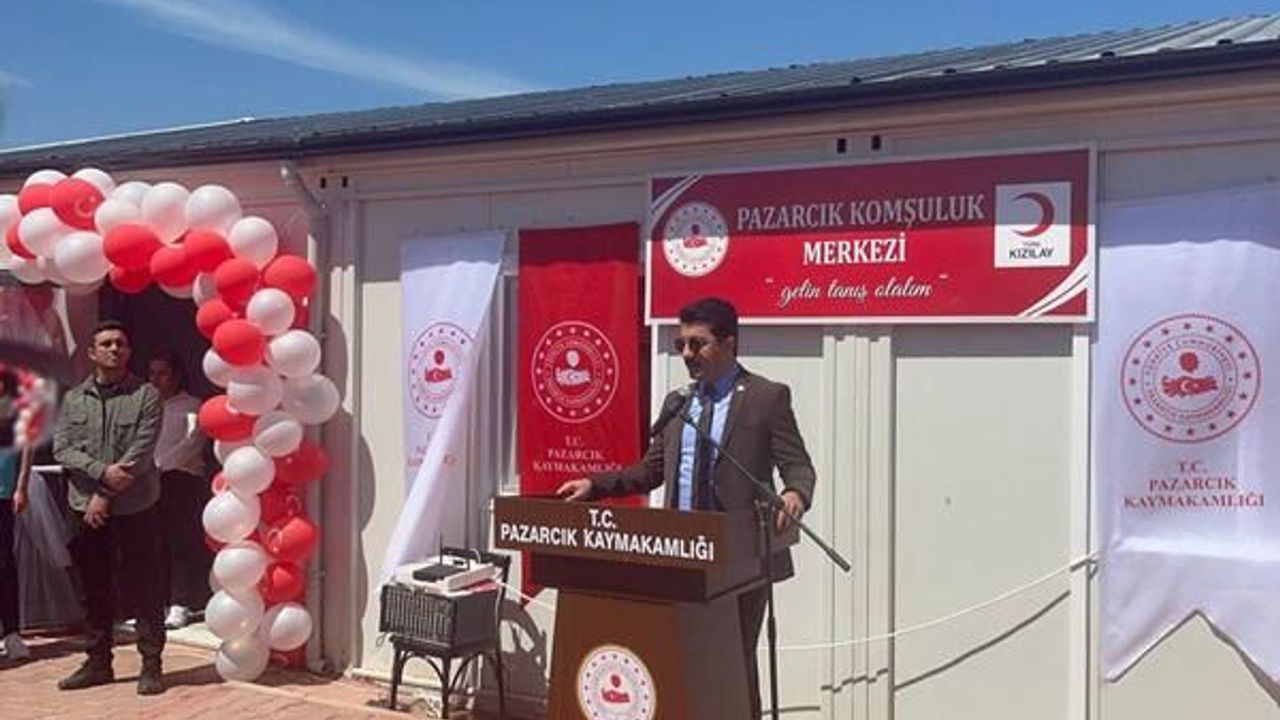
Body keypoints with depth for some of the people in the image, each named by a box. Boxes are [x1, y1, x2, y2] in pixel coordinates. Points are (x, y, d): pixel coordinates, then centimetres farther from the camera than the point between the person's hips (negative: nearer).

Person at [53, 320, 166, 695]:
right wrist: (102, 471, -17)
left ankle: (151, 665, 8)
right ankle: (98, 662, 24)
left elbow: (141, 454, -11)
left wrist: (106, 496, -15)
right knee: (94, 590, 12)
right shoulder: (73, 398, 9)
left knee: (143, 589, 0)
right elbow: (62, 449, 0)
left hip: (135, 508, -4)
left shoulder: (146, 396, -3)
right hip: (85, 507, 4)